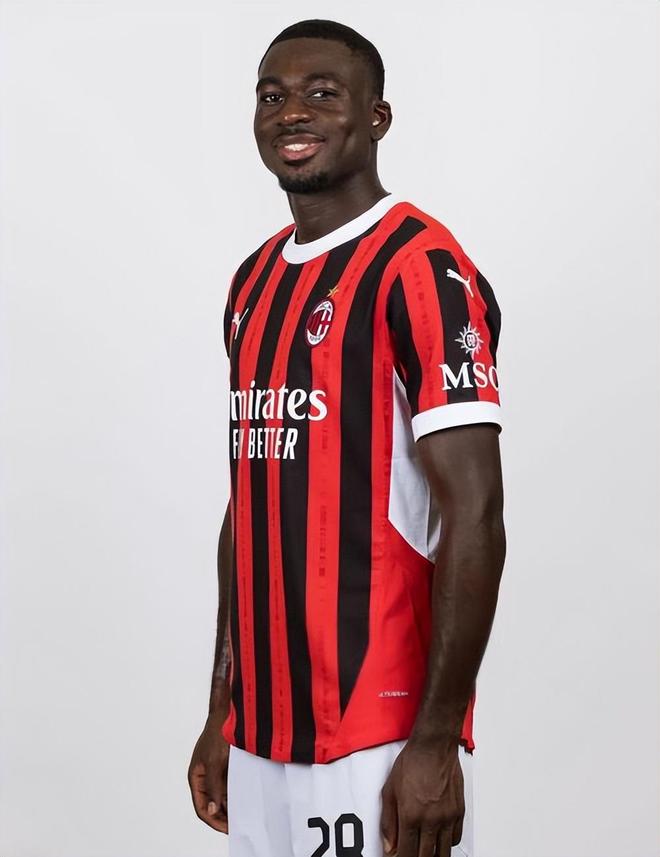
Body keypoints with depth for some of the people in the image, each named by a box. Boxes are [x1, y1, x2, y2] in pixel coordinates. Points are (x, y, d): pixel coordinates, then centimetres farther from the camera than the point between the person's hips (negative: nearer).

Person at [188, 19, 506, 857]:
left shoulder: (421, 268, -11)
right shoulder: (254, 280, 12)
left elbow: (474, 515, -15)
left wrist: (435, 741, -18)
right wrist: (222, 711, 16)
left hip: (379, 737, -7)